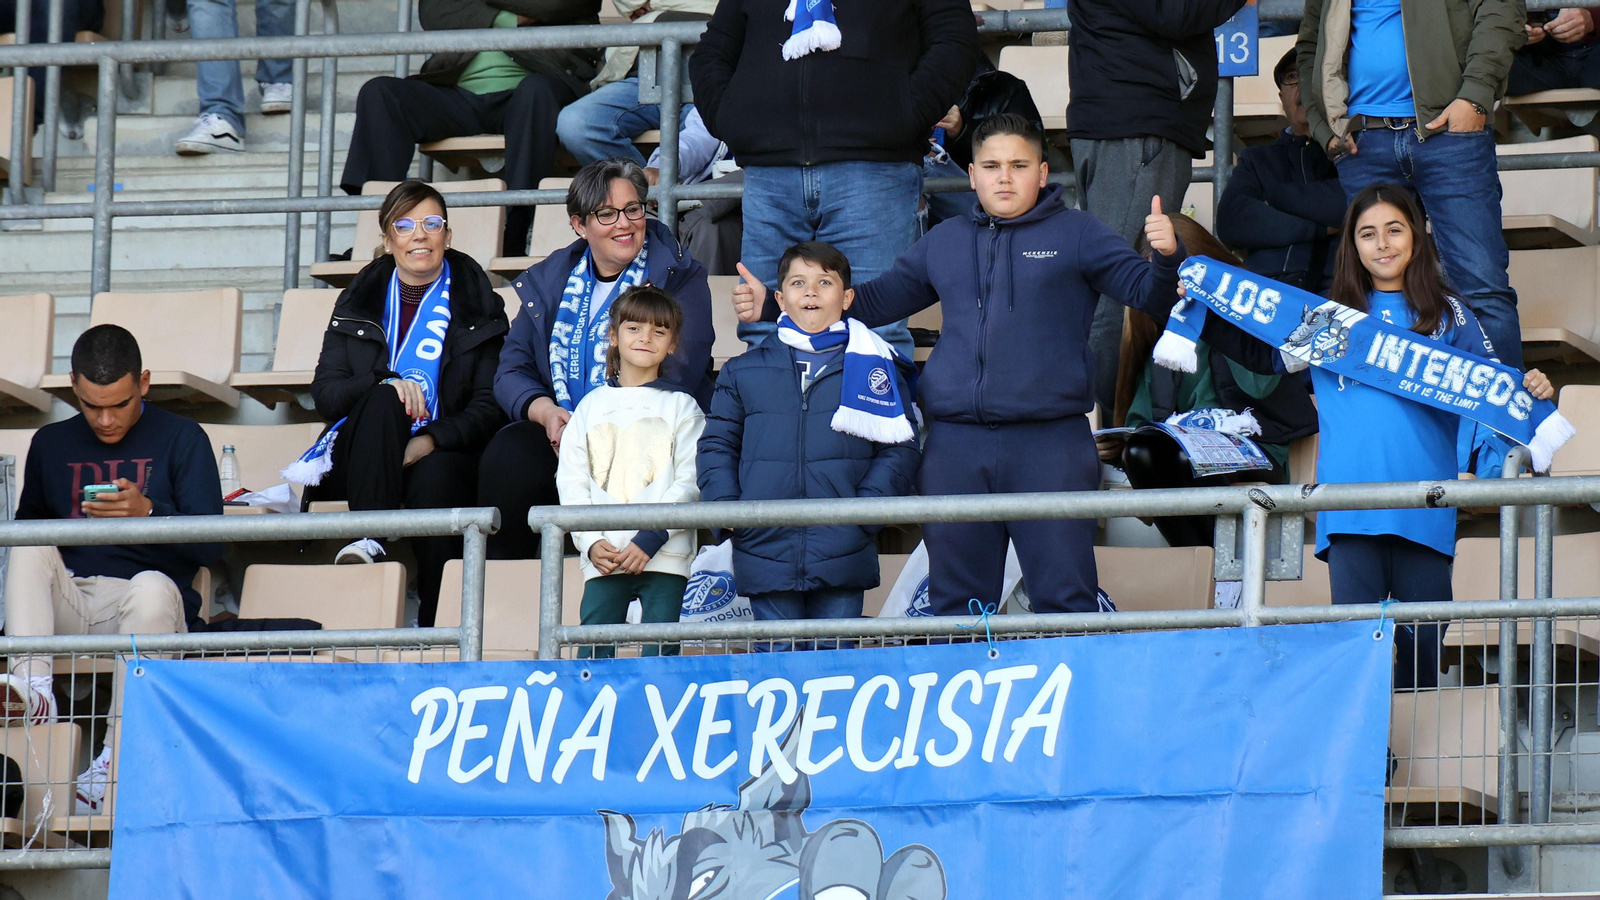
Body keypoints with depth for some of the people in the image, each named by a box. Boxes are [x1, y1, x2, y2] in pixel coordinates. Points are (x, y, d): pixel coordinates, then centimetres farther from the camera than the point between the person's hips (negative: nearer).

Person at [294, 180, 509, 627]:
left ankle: (436, 624, -35)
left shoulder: (477, 305, 10)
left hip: (442, 452, -2)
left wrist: (432, 440, -18)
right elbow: (325, 393, 5)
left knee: (435, 478, -37)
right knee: (383, 401, -32)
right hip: (364, 457, 2)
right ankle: (369, 538, -44)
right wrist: (384, 385, -16)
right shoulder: (359, 302, 15)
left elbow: (489, 407, 1)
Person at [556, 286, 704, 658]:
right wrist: (591, 542, -6)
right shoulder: (591, 406, 14)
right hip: (602, 557, 2)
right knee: (592, 654, -4)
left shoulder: (680, 406, 7)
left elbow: (691, 482, -2)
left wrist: (652, 537, -14)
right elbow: (571, 481, 9)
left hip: (664, 555, -2)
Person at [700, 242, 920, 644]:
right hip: (766, 549, 1)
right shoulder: (744, 372, 14)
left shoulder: (872, 366, 7)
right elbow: (717, 446, 14)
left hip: (842, 560, -1)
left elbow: (899, 449, 4)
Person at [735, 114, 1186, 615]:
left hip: (1049, 443, -4)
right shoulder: (944, 243, 19)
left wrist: (1166, 258, -22)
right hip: (955, 444, 4)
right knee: (956, 603, 7)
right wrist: (774, 306, 22)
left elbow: (1149, 294, 1)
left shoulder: (1076, 235, 7)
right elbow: (877, 300, 28)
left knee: (1064, 599, -9)